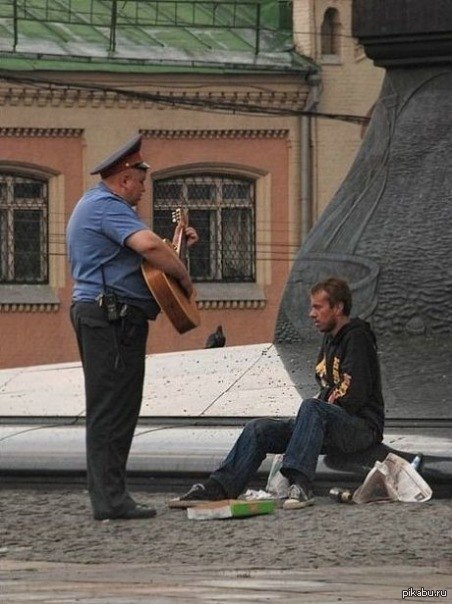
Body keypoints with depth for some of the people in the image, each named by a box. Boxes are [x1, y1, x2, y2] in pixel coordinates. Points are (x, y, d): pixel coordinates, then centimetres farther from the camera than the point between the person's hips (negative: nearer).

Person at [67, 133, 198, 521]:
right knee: (112, 408, -11)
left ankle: (107, 497, 13)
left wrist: (177, 244, 17)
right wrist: (184, 276, -15)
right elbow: (147, 244, -28)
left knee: (111, 409, 12)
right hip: (113, 316, -11)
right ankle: (111, 500, -12)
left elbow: (135, 253, 29)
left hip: (98, 314, 11)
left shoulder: (95, 205, 23)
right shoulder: (106, 206, -12)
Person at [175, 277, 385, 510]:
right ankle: (217, 488, -17)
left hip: (363, 426, -9)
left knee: (311, 408, -39)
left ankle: (300, 486, -51)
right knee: (259, 429, -6)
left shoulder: (357, 338, -10)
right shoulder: (330, 339, 19)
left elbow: (355, 398, -18)